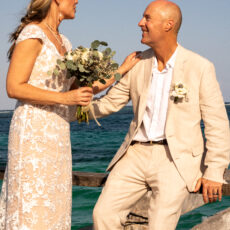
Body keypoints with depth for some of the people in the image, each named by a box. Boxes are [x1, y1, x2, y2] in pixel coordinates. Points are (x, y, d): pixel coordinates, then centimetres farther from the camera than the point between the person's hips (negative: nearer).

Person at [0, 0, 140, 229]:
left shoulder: (62, 42, 16)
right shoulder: (32, 34, -10)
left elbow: (82, 90, 16)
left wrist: (121, 70, 13)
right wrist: (65, 98, -21)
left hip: (56, 134, 9)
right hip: (33, 131, -9)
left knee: (49, 210, 10)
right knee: (30, 208, -5)